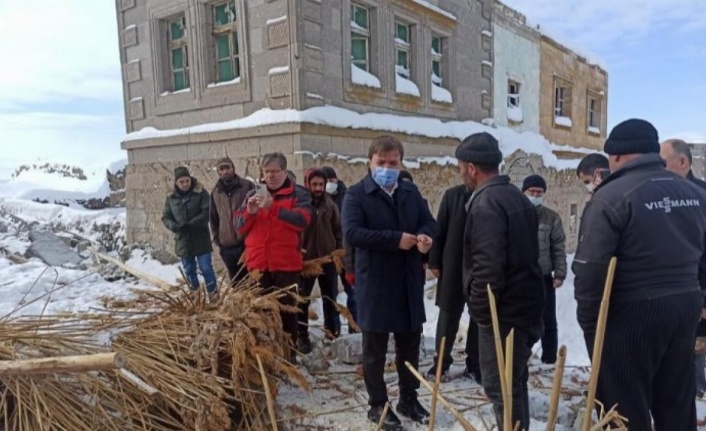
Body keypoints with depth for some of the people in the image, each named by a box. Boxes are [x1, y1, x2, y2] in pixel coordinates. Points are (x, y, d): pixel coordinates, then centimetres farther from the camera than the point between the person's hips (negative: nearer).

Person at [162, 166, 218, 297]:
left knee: (206, 268, -2)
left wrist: (191, 224, -23)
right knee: (189, 270, 14)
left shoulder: (201, 193, -8)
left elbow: (207, 212, -14)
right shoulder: (171, 198, 3)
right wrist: (174, 226, -15)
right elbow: (165, 217, 7)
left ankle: (214, 294, 12)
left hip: (201, 239, -4)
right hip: (183, 240, 4)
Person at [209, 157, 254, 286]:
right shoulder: (215, 193, 11)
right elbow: (213, 218, 18)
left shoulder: (247, 186, 0)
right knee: (236, 281, 11)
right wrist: (216, 239, 11)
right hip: (228, 245, 3)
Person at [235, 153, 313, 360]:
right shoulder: (253, 194, 13)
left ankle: (288, 354, 17)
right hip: (258, 263, 4)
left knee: (287, 309, 6)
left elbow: (302, 220, -17)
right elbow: (239, 226, 9)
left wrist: (273, 207, -25)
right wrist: (250, 212, -13)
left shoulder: (299, 194, 1)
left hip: (287, 263, -3)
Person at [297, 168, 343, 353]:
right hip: (305, 259, -3)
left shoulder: (330, 204, 2)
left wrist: (338, 252, 5)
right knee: (303, 299, 5)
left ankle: (332, 330, 32)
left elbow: (338, 230, 9)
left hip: (328, 258, 4)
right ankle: (302, 336, 16)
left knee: (330, 297, 16)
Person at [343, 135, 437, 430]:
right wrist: (396, 239, -23)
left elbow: (429, 222, 11)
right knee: (375, 349, 8)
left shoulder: (411, 192, 10)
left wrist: (425, 237, -13)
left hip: (410, 282, 5)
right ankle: (378, 405, 24)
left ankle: (409, 399, 34)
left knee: (410, 345, 16)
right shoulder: (356, 194, -8)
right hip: (374, 284, -5)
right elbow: (352, 233, -21)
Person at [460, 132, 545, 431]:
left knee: (500, 387, 0)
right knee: (514, 383, 21)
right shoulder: (517, 196, 14)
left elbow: (487, 266, -26)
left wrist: (479, 310, -15)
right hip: (525, 305, 10)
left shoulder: (486, 203, -18)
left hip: (503, 312, -10)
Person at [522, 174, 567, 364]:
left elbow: (559, 248, 2)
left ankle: (550, 360, 19)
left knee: (548, 321, 7)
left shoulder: (552, 218, 3)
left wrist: (559, 274, -5)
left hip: (543, 278, 0)